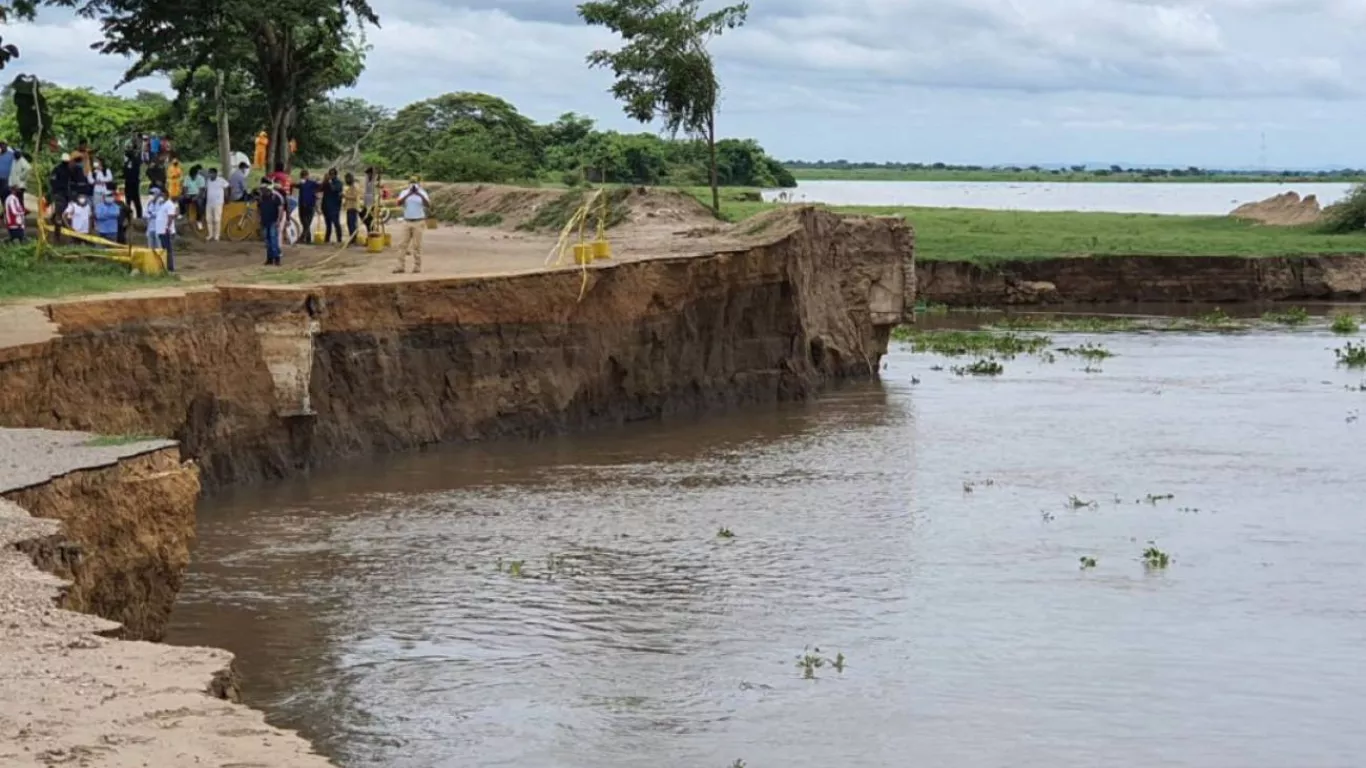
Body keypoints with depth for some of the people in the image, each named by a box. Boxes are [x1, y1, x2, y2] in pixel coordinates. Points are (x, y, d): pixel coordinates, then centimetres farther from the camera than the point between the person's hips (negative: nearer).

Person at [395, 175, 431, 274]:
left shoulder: (422, 193, 0)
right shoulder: (405, 193, 4)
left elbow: (428, 205, -14)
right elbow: (399, 203, -14)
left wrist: (420, 195, -25)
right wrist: (408, 194, -25)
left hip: (418, 222, -2)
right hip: (407, 222, 2)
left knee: (417, 245, -1)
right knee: (403, 244, 0)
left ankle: (417, 266, 3)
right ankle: (400, 266, 1)